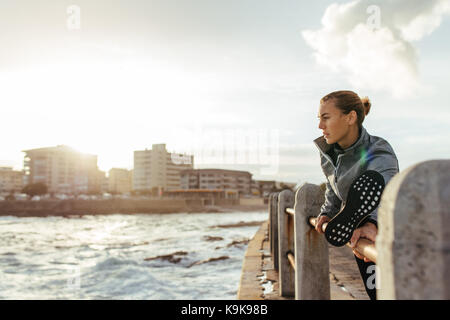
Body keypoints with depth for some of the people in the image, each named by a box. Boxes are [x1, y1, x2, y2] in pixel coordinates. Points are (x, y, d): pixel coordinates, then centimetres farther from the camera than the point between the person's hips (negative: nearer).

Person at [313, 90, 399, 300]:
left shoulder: (378, 153, -27)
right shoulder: (328, 152, -5)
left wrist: (373, 223, -67)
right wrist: (327, 212, -1)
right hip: (361, 237, 6)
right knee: (374, 292, 16)